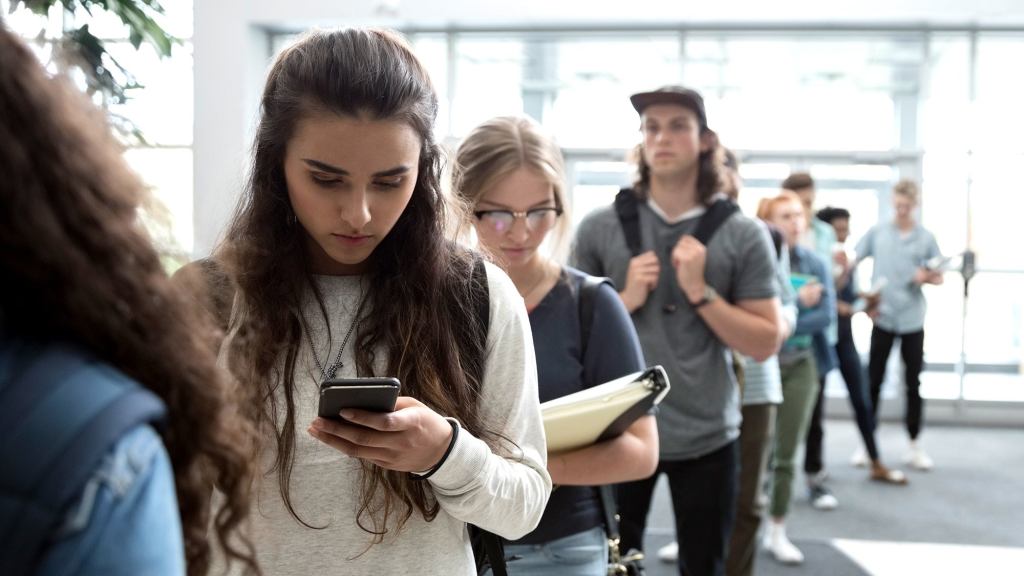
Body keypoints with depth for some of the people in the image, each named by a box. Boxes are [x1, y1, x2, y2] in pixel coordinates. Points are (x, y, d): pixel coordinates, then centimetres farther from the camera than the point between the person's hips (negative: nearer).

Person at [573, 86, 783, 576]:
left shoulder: (743, 236, -3)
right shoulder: (599, 228, -1)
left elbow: (765, 343, -3)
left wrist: (700, 292, -15)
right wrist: (626, 299, -13)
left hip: (706, 437, 0)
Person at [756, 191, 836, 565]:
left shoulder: (816, 265, 6)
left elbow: (826, 314, -6)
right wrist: (798, 302, -14)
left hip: (802, 364, 4)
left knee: (786, 454, 10)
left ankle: (777, 532, 21)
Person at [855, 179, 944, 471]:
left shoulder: (926, 238, 3)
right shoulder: (877, 232, 2)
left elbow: (939, 277, 6)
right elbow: (853, 263, 4)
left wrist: (927, 277, -15)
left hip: (912, 320, 0)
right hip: (882, 318, 0)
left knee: (914, 383, 6)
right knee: (873, 381, 4)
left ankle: (914, 445, 17)